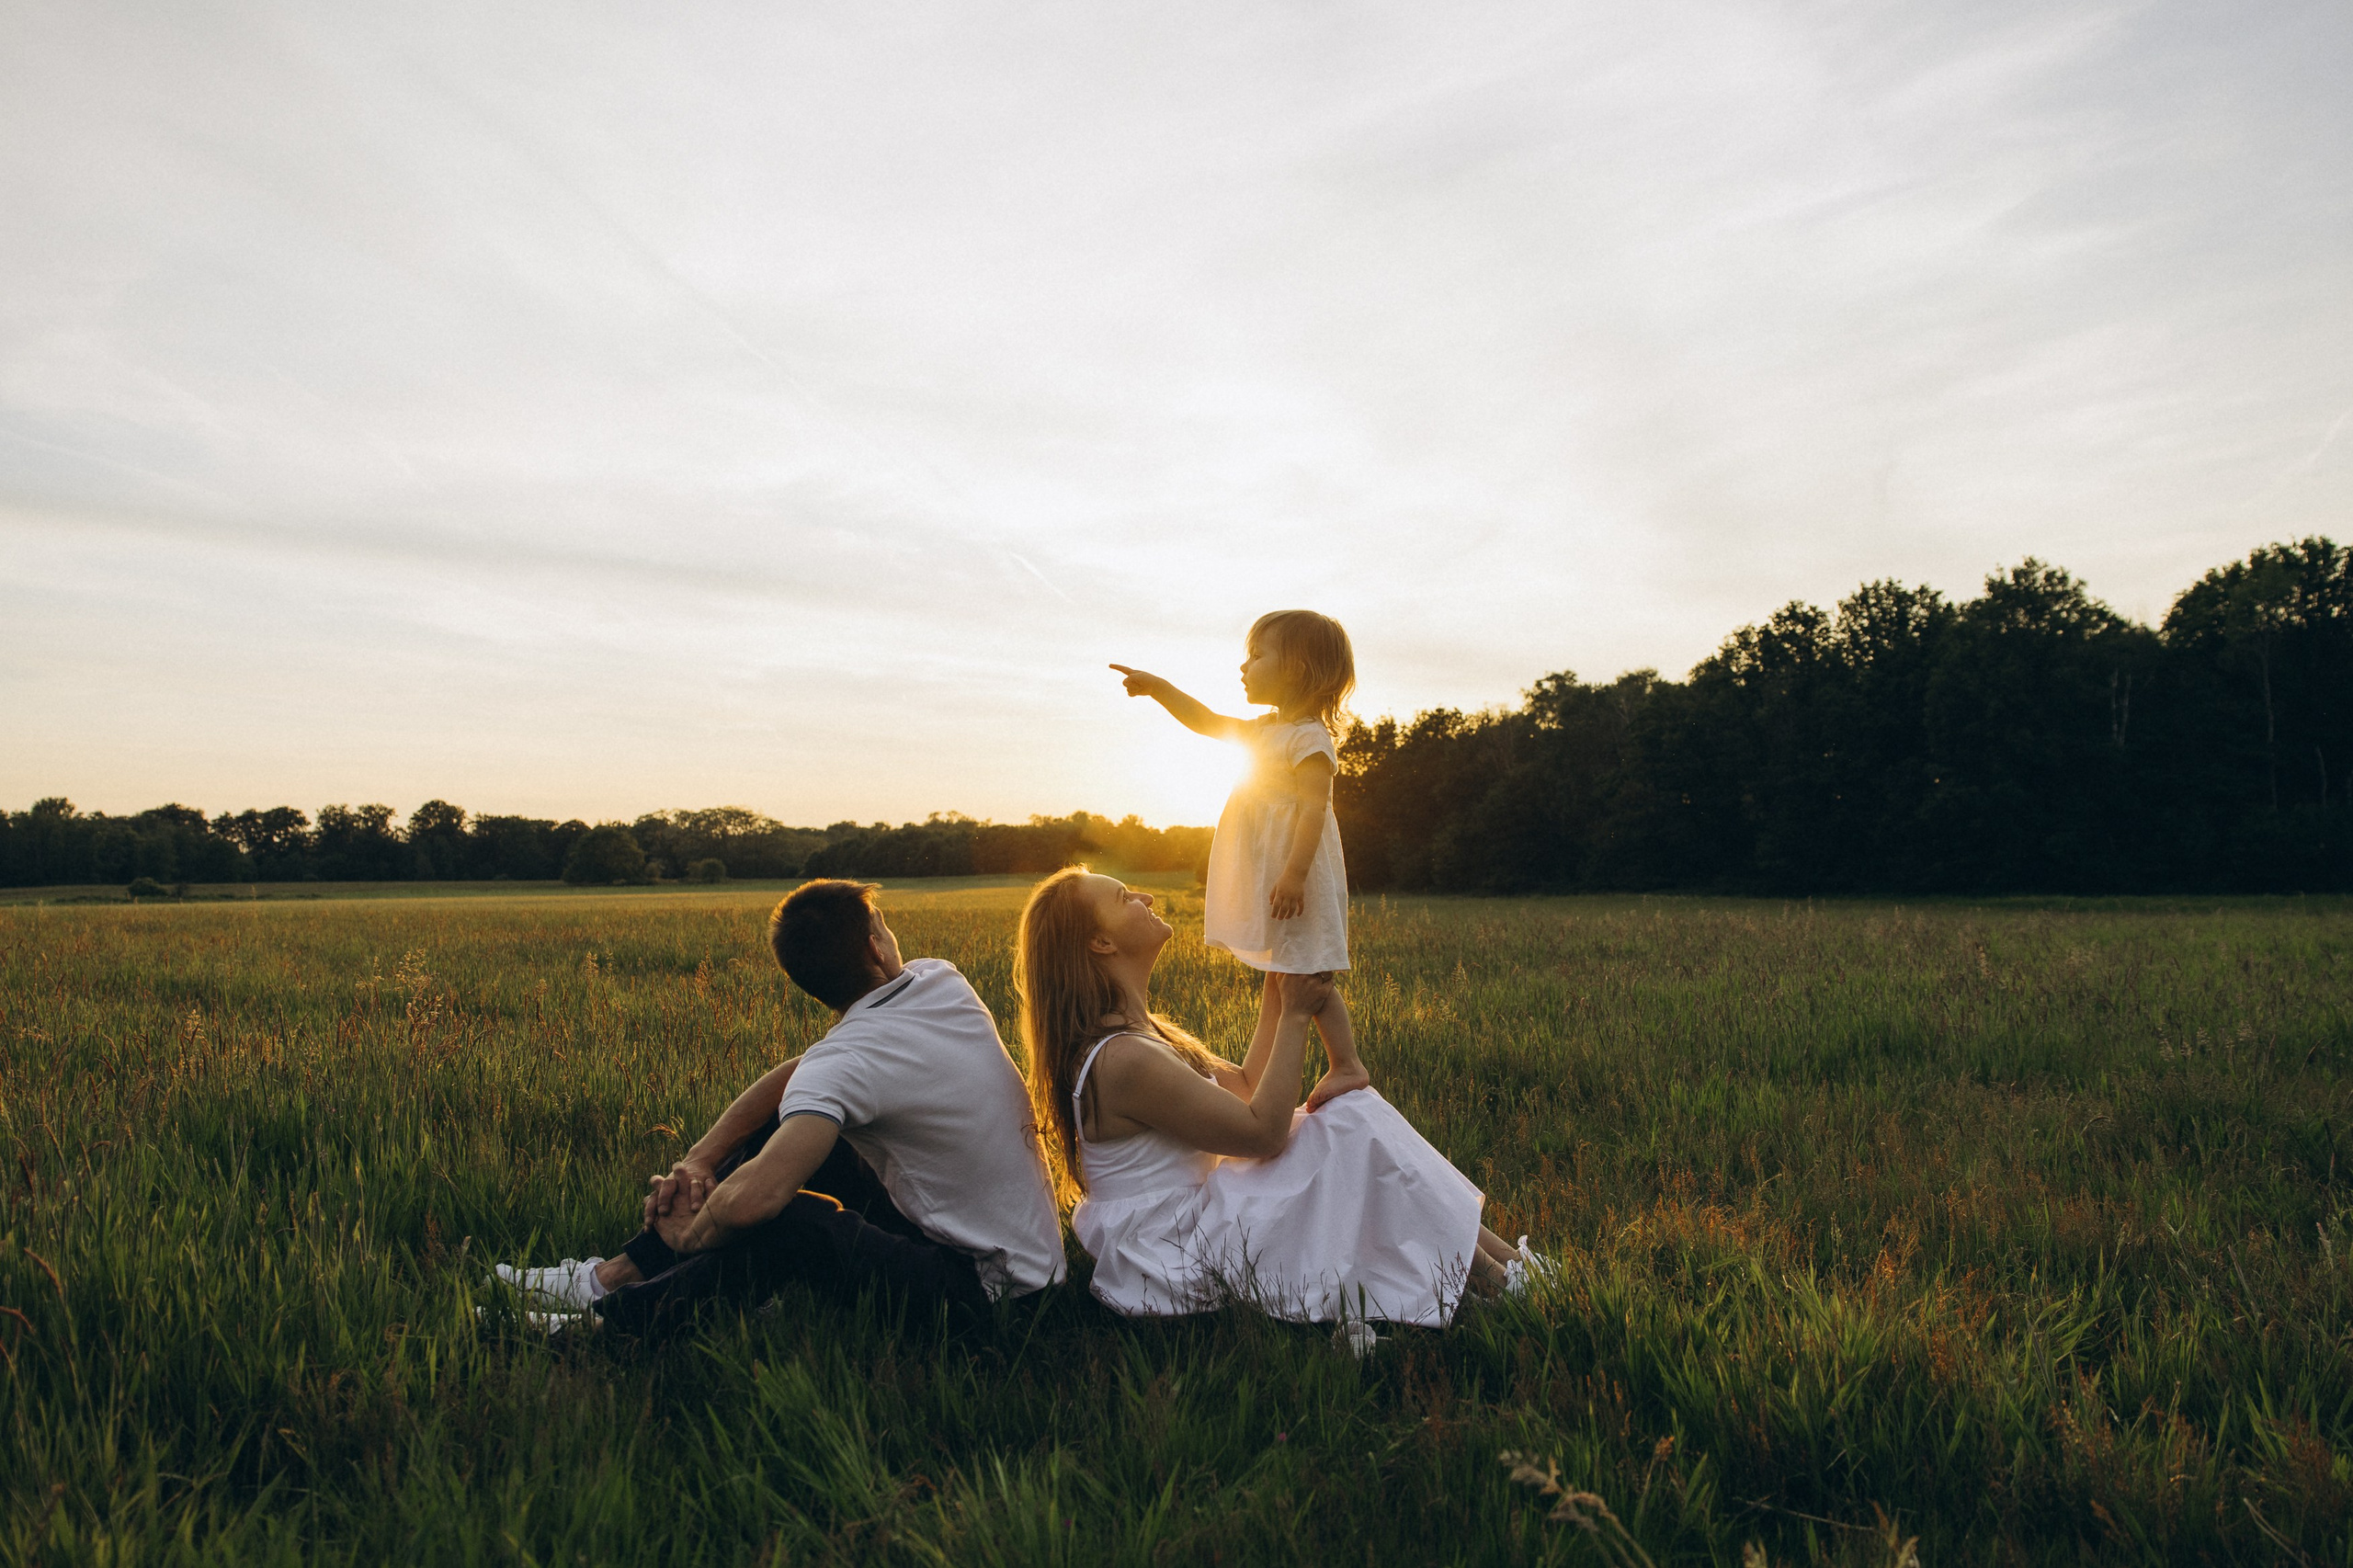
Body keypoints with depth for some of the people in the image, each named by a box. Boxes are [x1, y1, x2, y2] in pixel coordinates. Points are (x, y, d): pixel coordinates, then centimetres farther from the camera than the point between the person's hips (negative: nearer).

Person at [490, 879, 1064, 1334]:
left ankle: (608, 1316, -5)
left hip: (979, 1286, -9)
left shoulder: (845, 1062, -25)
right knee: (780, 1122, 10)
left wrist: (689, 1235, -15)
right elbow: (800, 1074, 4)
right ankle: (618, 1272, 12)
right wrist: (701, 1155, -4)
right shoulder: (942, 981, -2)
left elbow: (752, 1199, -38)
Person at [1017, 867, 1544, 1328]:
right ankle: (1492, 1275, 1)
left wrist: (1279, 994, 9)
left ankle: (1495, 1251, 9)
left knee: (1351, 1110, 9)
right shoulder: (1124, 1060, -26)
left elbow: (1244, 1087, 14)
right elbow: (1263, 1130, -21)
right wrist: (1295, 1014, -13)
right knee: (1357, 1124, -13)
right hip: (1170, 1266, -10)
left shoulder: (1134, 1031, 8)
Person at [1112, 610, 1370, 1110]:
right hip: (1267, 876, 10)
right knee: (1276, 977, 14)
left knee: (1306, 977, -8)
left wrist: (1294, 873, -29)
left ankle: (1347, 1066, 2)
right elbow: (1209, 723, 24)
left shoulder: (1310, 738, -15)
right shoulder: (1267, 729, 15)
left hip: (1297, 879, -10)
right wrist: (1158, 688, 21)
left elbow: (1315, 807, -23)